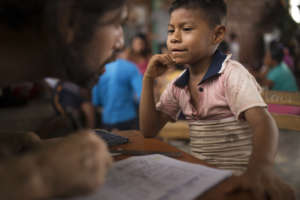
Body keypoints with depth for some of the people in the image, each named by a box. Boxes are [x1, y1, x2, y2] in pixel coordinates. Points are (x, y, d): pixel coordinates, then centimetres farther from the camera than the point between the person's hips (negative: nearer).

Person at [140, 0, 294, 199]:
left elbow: (263, 123, -26)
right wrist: (149, 79, -3)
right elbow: (149, 130, 6)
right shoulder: (177, 86, 6)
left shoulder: (231, 73, -13)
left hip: (236, 178, -5)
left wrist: (260, 167, -46)